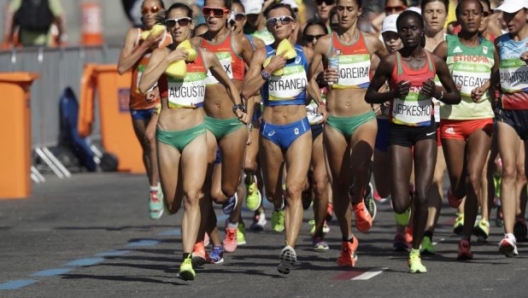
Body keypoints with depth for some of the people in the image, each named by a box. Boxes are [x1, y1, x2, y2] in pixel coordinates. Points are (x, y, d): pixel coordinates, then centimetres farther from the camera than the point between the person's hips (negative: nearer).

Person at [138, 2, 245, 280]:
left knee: (191, 195, -18)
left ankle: (187, 258, -22)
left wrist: (238, 106, 11)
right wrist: (169, 59, -22)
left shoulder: (206, 57, 5)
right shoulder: (161, 54, -1)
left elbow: (229, 83, 24)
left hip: (195, 133, -1)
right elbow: (144, 85, -19)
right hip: (167, 135, 1)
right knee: (172, 205, 9)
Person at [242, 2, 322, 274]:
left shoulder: (305, 54, 2)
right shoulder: (262, 55, -2)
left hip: (299, 129, -1)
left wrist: (320, 103, 6)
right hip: (270, 129, 1)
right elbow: (246, 91, -13)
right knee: (273, 192, 17)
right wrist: (269, 70, -20)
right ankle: (279, 208, 55)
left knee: (294, 189, -17)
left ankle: (290, 248, -25)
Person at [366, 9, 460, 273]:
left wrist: (437, 94, -11)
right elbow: (369, 95, 2)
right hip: (399, 132, -1)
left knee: (422, 197, -10)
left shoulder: (435, 62, 0)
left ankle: (415, 253, 6)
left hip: (426, 131, 1)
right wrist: (394, 93, -15)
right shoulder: (390, 62, -5)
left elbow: (456, 96, 9)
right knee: (400, 205, -7)